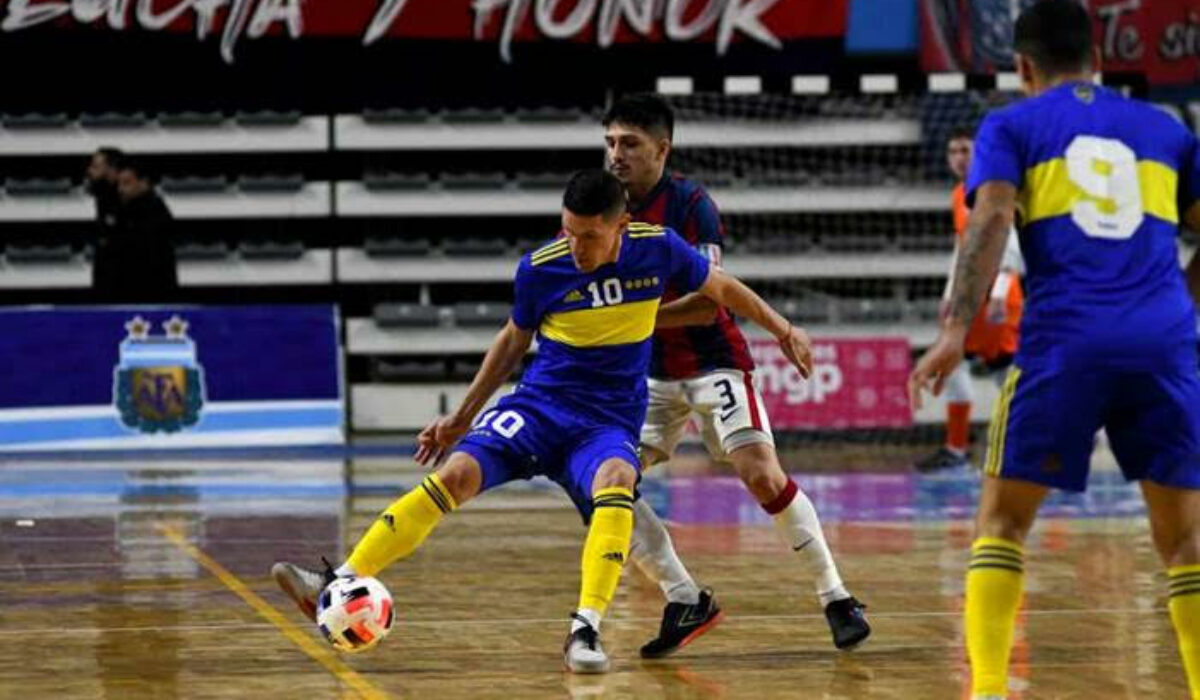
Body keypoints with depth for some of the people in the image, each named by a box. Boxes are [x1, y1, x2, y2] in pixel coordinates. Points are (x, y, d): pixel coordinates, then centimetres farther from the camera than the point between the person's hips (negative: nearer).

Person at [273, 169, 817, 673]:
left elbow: (718, 286, 12)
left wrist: (784, 331, 17)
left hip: (609, 423, 0)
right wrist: (462, 417, 15)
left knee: (615, 483, -36)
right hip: (538, 404, 0)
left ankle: (585, 631, -36)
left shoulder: (658, 249, -9)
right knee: (457, 473, -24)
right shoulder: (539, 269, -7)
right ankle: (339, 587, -26)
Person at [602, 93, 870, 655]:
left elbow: (706, 305, -21)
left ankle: (837, 600, -3)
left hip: (712, 361, -6)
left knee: (762, 477, -17)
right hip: (652, 371, 6)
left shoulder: (690, 204, -16)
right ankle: (686, 601, -1)